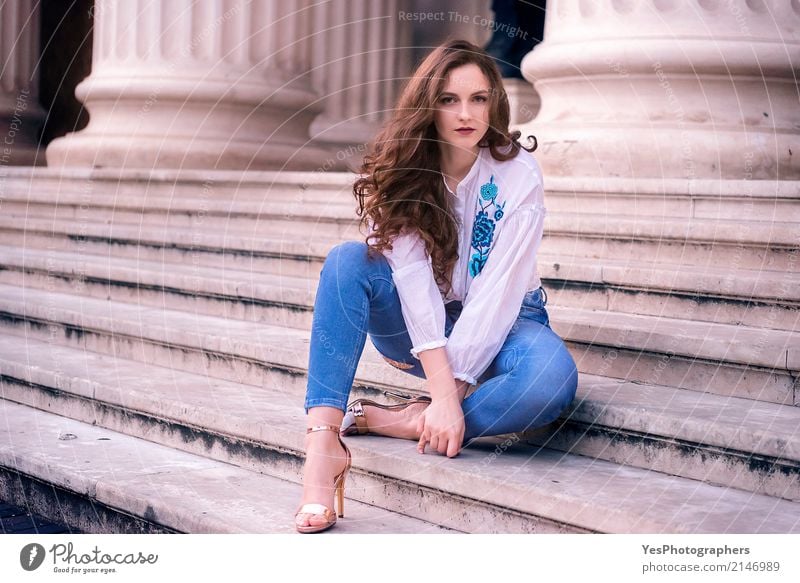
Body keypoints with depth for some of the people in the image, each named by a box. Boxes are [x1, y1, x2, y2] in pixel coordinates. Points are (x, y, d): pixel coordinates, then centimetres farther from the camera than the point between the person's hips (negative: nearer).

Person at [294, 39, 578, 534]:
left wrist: (453, 387, -28)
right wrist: (443, 390, -32)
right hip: (421, 326, 2)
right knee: (349, 260, -26)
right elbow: (413, 276, -22)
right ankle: (323, 439, -39)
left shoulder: (518, 172, -16)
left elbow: (499, 288, -21)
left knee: (553, 379, -35)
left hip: (501, 322, -1)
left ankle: (375, 420, -27)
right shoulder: (399, 171, -11)